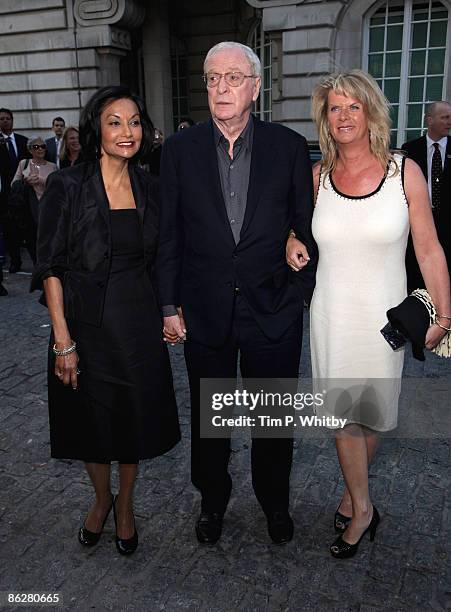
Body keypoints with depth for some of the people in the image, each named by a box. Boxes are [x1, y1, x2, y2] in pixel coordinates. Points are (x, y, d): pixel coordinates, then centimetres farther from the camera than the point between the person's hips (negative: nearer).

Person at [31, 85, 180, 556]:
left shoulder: (148, 188, 2)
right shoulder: (67, 186, -11)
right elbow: (51, 267, -12)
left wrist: (166, 312, 4)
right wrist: (63, 340, -15)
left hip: (138, 323, 3)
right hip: (85, 323, -3)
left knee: (134, 418, 15)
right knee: (91, 421, 15)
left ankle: (125, 504, 40)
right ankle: (101, 498, 43)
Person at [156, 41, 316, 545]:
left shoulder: (289, 147, -3)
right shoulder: (180, 149, -1)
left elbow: (306, 229, 2)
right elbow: (168, 234, 1)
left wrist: (301, 294, -1)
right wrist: (169, 305, 0)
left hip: (273, 310, 0)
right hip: (204, 311, 1)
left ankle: (275, 500, 41)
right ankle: (212, 500, 42)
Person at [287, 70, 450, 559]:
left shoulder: (404, 172, -5)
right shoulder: (316, 177, 0)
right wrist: (291, 241, -4)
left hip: (384, 315, -1)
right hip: (331, 315, 1)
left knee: (372, 412, 12)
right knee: (343, 410, 7)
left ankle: (352, 493, 35)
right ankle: (362, 507, 26)